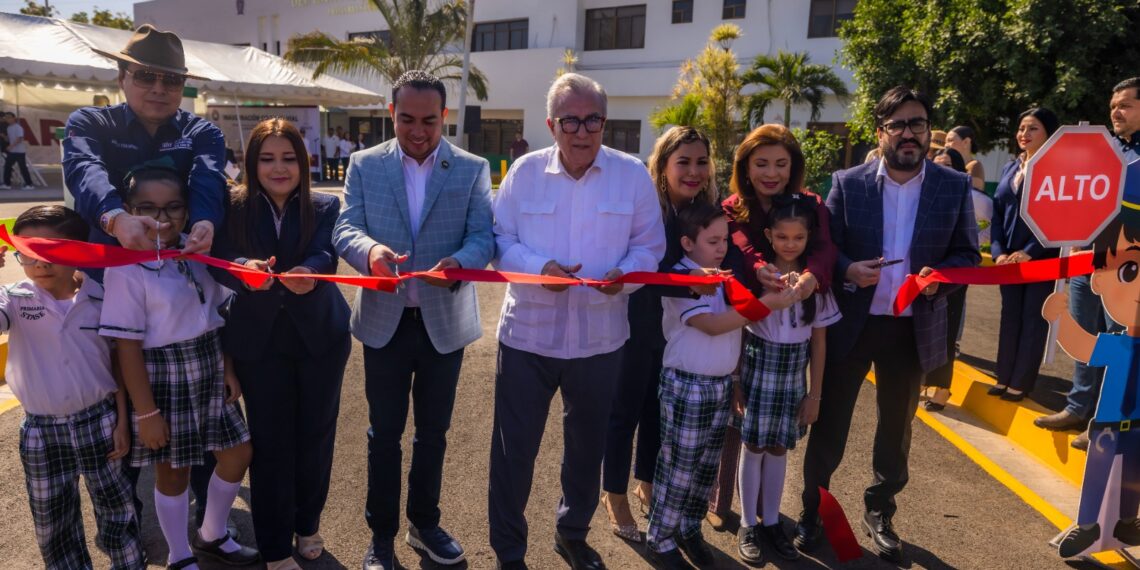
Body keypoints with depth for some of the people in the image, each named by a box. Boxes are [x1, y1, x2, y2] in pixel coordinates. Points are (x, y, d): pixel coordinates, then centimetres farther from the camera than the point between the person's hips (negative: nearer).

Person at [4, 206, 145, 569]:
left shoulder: (103, 300, -7)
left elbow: (119, 366, -1)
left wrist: (122, 422, -2)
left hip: (99, 422, -1)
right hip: (41, 430, 1)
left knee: (116, 510, 14)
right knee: (52, 526, 16)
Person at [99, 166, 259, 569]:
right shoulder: (126, 269, -17)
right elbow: (128, 347, -16)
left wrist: (227, 369, 6)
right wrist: (146, 412, -15)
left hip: (208, 373, 6)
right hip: (164, 379, -6)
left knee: (238, 454, 14)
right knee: (173, 470, 10)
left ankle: (212, 535, 38)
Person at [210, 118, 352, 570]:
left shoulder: (325, 207, -3)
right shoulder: (233, 207, -3)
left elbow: (326, 256, -19)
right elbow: (219, 260, -16)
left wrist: (307, 273, -42)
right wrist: (245, 269, -39)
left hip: (319, 336, 1)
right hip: (258, 340, 0)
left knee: (315, 435, 12)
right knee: (270, 442, 6)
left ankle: (307, 524, 36)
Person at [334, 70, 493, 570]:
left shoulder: (473, 169, -1)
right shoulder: (365, 165, 1)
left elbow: (484, 237, -8)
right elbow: (345, 228, -7)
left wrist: (457, 262, -31)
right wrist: (370, 250, -31)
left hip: (445, 321, 0)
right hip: (385, 320, 0)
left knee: (433, 431, 16)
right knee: (384, 433, 11)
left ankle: (424, 523, 36)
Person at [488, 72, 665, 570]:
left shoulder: (633, 175, -2)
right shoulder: (525, 171, -2)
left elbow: (649, 245, 1)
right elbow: (500, 239, -1)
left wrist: (625, 274, -20)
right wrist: (538, 267, -20)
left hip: (600, 337, 2)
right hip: (527, 334, -1)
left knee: (587, 444, 19)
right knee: (514, 446, 6)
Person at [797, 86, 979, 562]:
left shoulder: (955, 187, 0)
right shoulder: (848, 183, -4)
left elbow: (968, 254, 2)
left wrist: (941, 275, -19)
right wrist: (847, 270, -22)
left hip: (913, 327, 2)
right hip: (850, 323, -1)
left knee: (896, 426, 16)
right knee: (829, 423, 8)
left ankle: (879, 513, 37)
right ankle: (812, 510, 27)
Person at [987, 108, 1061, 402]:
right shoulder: (1010, 168, 11)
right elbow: (997, 213, 9)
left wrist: (1029, 252, -16)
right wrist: (998, 252, -4)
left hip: (1042, 257, -5)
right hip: (1008, 257, 5)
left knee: (1033, 319, 2)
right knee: (1009, 317, 10)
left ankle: (1021, 382, 10)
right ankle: (1005, 377, 19)